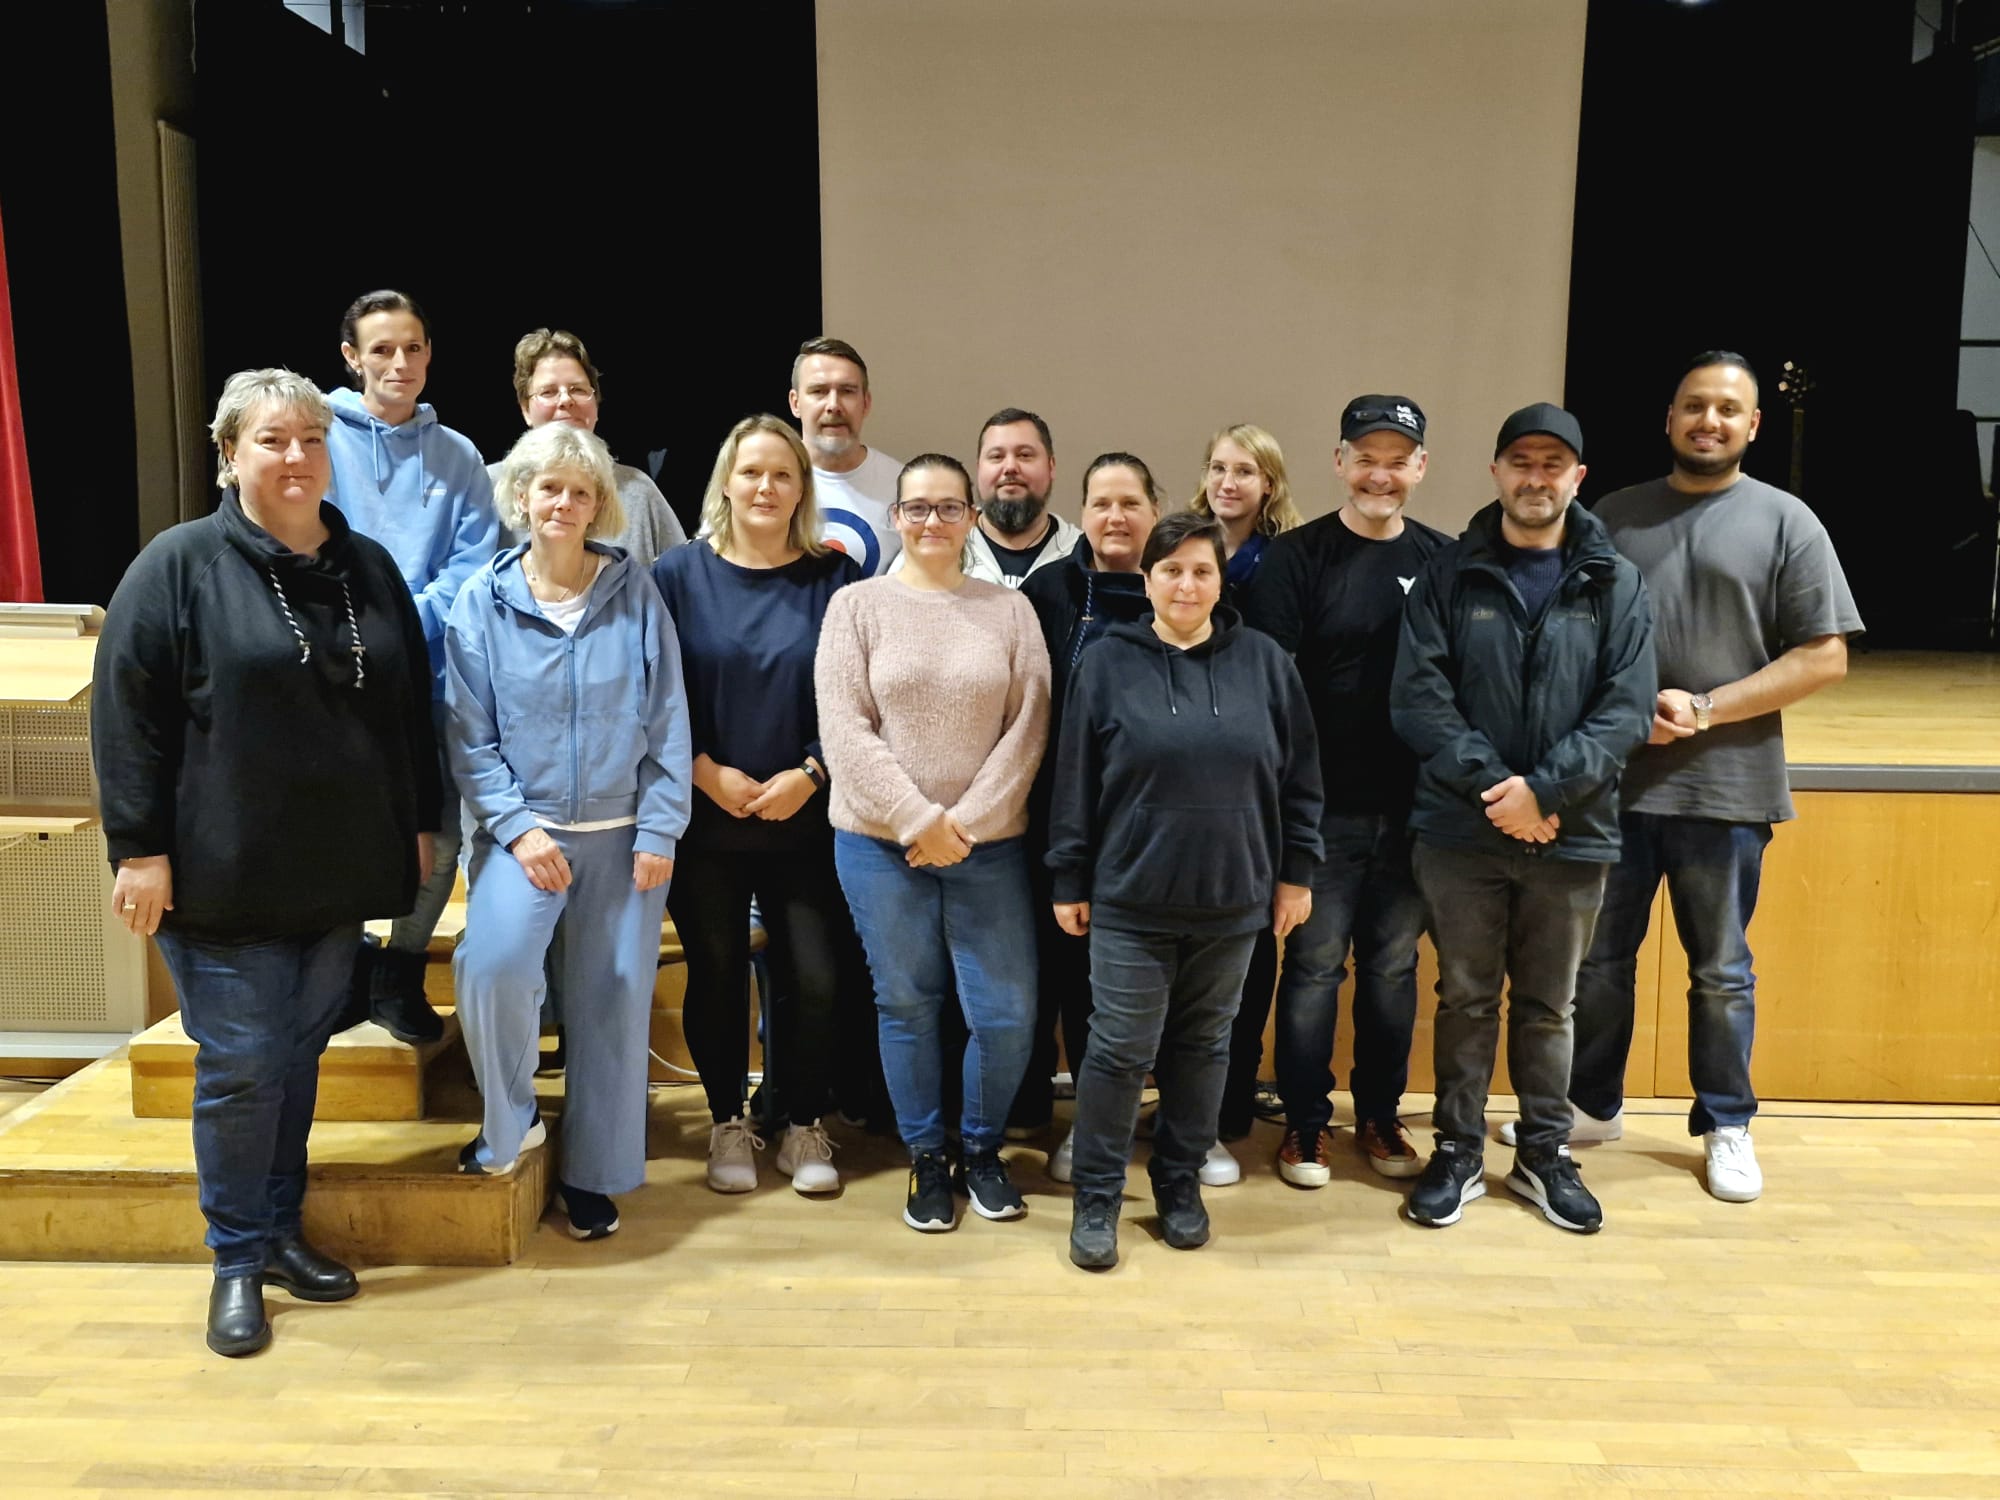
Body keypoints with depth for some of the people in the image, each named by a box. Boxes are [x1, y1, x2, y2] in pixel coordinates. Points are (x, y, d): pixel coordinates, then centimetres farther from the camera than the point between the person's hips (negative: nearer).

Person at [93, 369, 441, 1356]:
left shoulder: (370, 569, 9)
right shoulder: (180, 564, -5)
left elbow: (411, 709, 15)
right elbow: (125, 712, -8)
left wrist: (419, 824, 13)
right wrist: (140, 848, -12)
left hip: (338, 872, 5)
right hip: (223, 878, -4)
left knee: (301, 1053, 14)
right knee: (241, 1062, 0)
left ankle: (282, 1229, 30)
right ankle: (238, 1260, 18)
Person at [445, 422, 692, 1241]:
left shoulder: (635, 594, -1)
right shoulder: (483, 600, -1)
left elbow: (667, 723, -1)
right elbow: (469, 735, -1)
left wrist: (659, 831, -6)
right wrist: (517, 828, -11)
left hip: (623, 833, 1)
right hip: (525, 828, -1)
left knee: (613, 996, 6)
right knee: (492, 965, -23)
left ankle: (592, 1172, 24)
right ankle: (508, 1121, 6)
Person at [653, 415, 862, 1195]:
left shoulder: (836, 578, 2)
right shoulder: (679, 574, 1)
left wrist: (809, 774, -11)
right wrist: (708, 774, -11)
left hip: (806, 819, 0)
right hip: (705, 818, 0)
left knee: (813, 977, 1)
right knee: (716, 974, 9)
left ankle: (804, 1125, 22)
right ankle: (728, 1123, 28)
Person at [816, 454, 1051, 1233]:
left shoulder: (1010, 609, 4)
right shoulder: (857, 604, 1)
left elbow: (1027, 728, -2)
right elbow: (844, 730, -7)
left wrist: (966, 822, -11)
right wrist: (919, 819, -13)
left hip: (990, 847, 1)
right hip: (880, 844, 0)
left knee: (1008, 1015, 1)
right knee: (907, 1006, 9)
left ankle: (982, 1148, 27)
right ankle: (926, 1157, 28)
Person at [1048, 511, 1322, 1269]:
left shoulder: (1264, 661, 1)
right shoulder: (1108, 664, -3)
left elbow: (1299, 776, 6)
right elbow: (1074, 782, -1)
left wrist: (1296, 872, 5)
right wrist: (1069, 881, -1)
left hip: (1231, 899, 2)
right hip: (1129, 899, -2)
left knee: (1203, 1046, 14)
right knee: (1120, 1050, 2)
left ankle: (1180, 1183, 31)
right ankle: (1096, 1196, 18)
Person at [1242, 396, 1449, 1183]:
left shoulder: (1444, 561, 5)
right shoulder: (1297, 557, -4)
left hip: (1412, 808, 3)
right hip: (1323, 807, -3)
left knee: (1393, 968, 14)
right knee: (1314, 966, 6)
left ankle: (1380, 1115, 30)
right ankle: (1305, 1123, 20)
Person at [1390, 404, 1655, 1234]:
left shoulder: (1617, 586, 2)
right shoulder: (1450, 574, 1)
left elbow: (1627, 710, -5)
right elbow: (1416, 697, -7)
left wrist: (1543, 790, -17)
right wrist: (1492, 786, -17)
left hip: (1572, 834, 1)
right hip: (1459, 830, 0)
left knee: (1547, 1005, 14)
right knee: (1465, 998, 10)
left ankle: (1545, 1153, 30)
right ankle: (1457, 1151, 25)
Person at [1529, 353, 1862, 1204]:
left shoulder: (1785, 523, 0)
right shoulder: (1613, 517, 7)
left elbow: (1824, 657, -4)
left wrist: (1705, 710, -13)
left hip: (1725, 788, -2)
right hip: (1612, 780, 2)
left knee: (1721, 973, 11)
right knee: (1599, 960, 12)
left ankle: (1727, 1126, 28)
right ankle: (1592, 1107, 29)